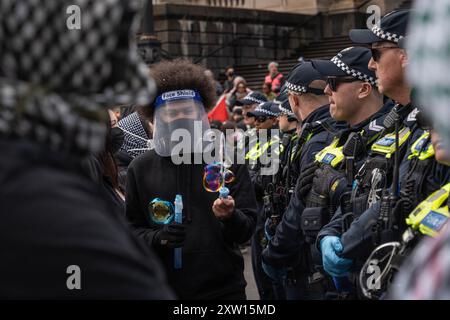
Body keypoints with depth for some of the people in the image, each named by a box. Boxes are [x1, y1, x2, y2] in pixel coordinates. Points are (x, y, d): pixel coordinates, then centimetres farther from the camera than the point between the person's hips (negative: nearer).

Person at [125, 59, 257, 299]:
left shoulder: (228, 162, 0)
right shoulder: (141, 169, 0)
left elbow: (247, 230, 0)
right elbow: (132, 230, 3)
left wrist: (230, 216, -20)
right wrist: (158, 238, -15)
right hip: (164, 288, 0)